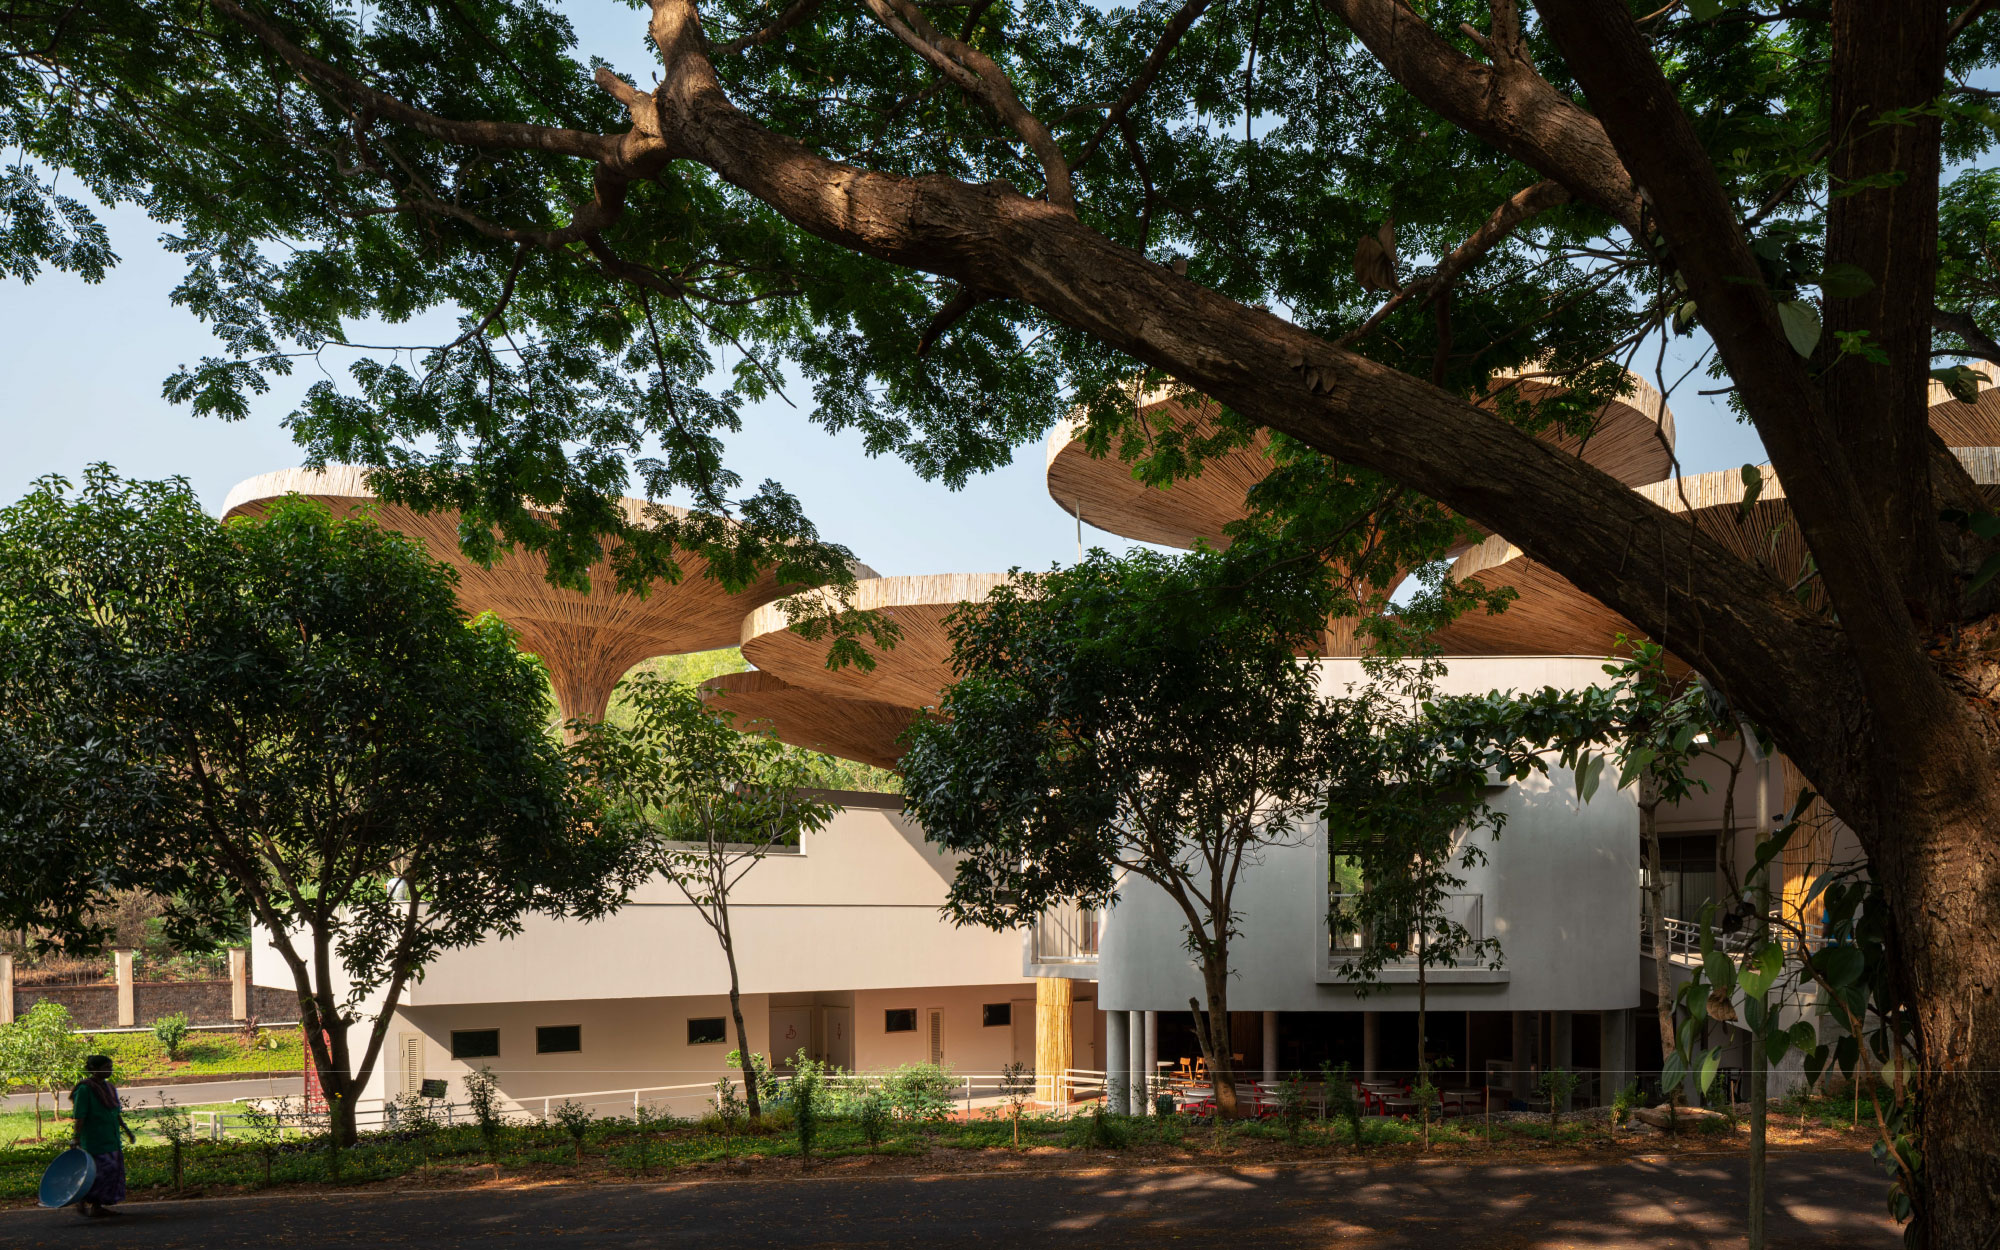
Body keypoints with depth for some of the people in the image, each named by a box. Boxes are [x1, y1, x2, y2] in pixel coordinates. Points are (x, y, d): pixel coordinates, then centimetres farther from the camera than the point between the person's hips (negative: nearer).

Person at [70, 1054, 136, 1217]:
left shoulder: (109, 1087, 13)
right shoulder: (85, 1089, -11)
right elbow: (79, 1117, -16)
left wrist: (127, 1131, 22)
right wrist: (76, 1139, -20)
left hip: (111, 1139, 8)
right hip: (94, 1140, -8)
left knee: (113, 1171, 6)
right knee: (102, 1171, -12)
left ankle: (97, 1206, 14)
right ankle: (81, 1202, 3)